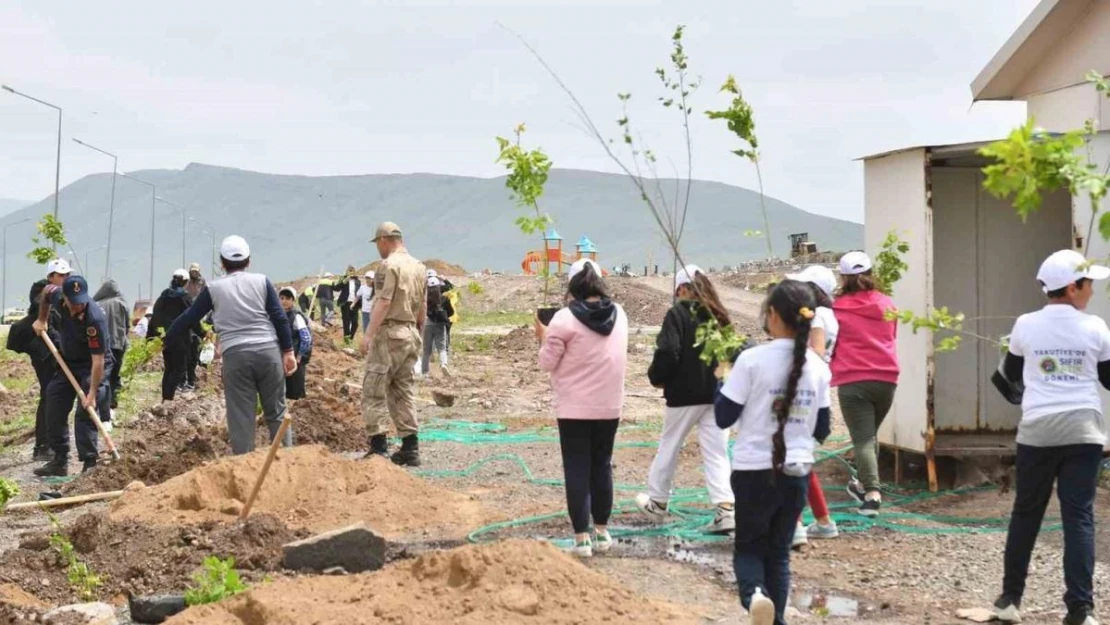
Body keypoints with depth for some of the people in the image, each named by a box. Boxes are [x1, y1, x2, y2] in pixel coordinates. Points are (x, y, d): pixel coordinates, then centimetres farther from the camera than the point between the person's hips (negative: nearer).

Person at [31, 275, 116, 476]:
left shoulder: (95, 318, -35)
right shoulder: (58, 297, -17)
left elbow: (98, 360, -34)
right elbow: (47, 290, 12)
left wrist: (92, 394, -35)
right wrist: (41, 320, 13)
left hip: (93, 366, -7)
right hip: (69, 362, 7)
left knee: (85, 414, -17)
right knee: (54, 409, 7)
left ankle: (90, 463, -14)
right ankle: (60, 461, 15)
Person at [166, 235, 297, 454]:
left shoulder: (213, 288, 8)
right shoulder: (262, 281, 8)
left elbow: (189, 318, 14)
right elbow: (280, 318, 3)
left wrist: (165, 340, 27)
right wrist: (288, 351, 6)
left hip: (235, 355, -1)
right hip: (268, 351, 1)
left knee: (241, 416, 2)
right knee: (276, 411, 9)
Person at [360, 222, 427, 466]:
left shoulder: (389, 265, -10)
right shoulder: (418, 267, 14)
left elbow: (383, 302, -19)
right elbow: (423, 307, 17)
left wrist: (369, 334, -21)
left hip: (390, 332, -8)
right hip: (410, 333, 8)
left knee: (374, 391, -4)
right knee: (404, 393, 12)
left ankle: (378, 447, -10)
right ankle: (410, 449, 10)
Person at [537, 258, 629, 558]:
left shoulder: (565, 318, -14)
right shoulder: (619, 315, 4)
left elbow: (547, 363, -10)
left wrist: (544, 338, 8)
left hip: (575, 409, -5)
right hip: (609, 407, 5)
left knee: (577, 470, 1)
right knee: (601, 466, 16)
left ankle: (582, 538, 1)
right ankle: (602, 532, 23)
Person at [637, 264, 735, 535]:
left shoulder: (678, 314, -10)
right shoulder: (718, 315, 6)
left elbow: (667, 352, -17)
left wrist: (657, 377, -1)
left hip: (684, 394, -4)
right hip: (717, 394, 4)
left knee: (669, 448, 14)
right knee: (717, 454, 3)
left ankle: (657, 502, 28)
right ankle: (725, 510, -9)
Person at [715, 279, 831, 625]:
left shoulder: (752, 360, -13)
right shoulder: (817, 366, 1)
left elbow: (723, 417, -8)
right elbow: (821, 430, 9)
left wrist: (728, 379, 7)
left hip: (755, 470, -3)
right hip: (797, 471, 3)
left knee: (749, 547, 11)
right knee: (779, 551, 17)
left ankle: (755, 593, -19)